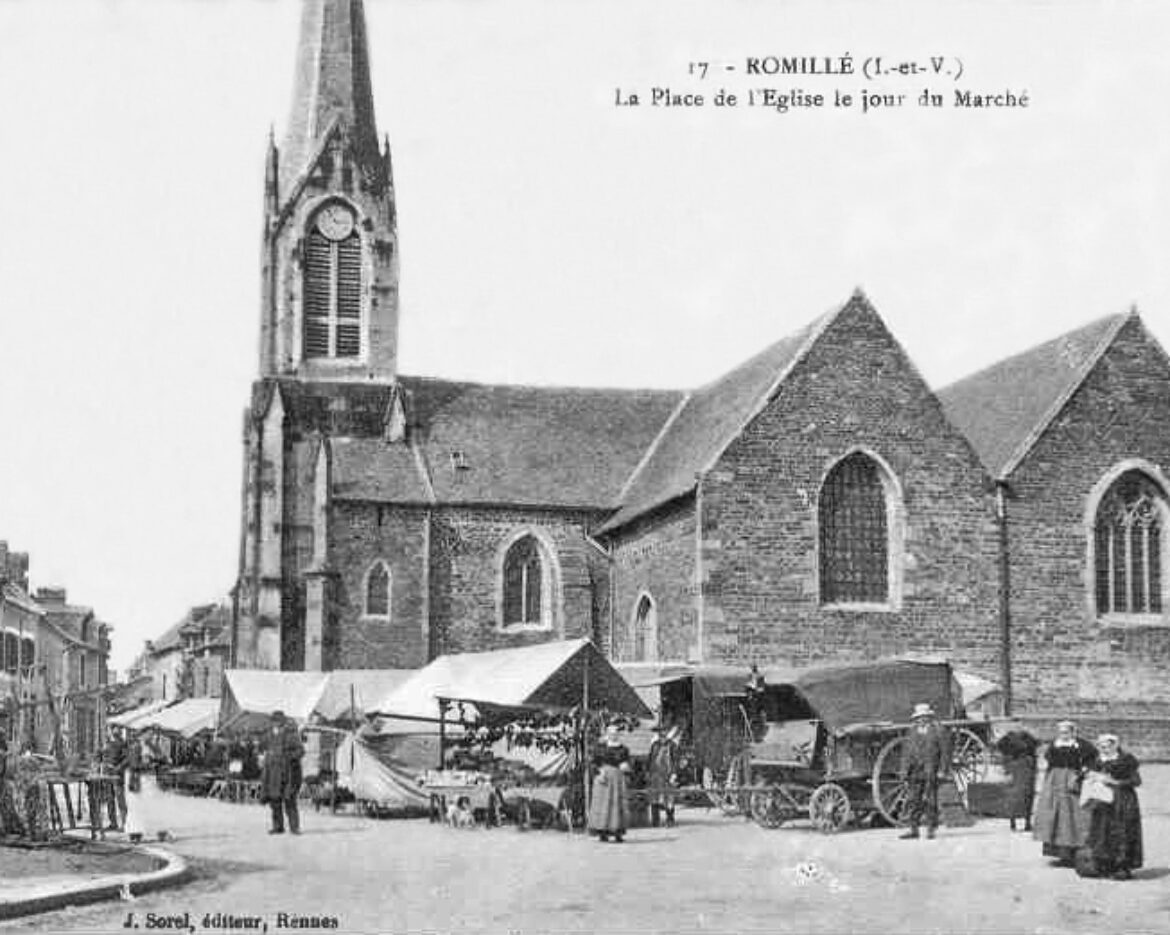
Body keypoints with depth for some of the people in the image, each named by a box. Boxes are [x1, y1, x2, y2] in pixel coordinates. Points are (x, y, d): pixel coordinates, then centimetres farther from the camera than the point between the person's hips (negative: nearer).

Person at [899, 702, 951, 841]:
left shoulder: (938, 730, 0)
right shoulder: (913, 732, 14)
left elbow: (945, 750, -1)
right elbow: (907, 753, 16)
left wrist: (942, 769, -8)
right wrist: (905, 770, 9)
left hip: (931, 771, -4)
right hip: (915, 771, 4)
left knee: (930, 801, -4)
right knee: (913, 800, 1)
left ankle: (931, 829, 5)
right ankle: (913, 829, 7)